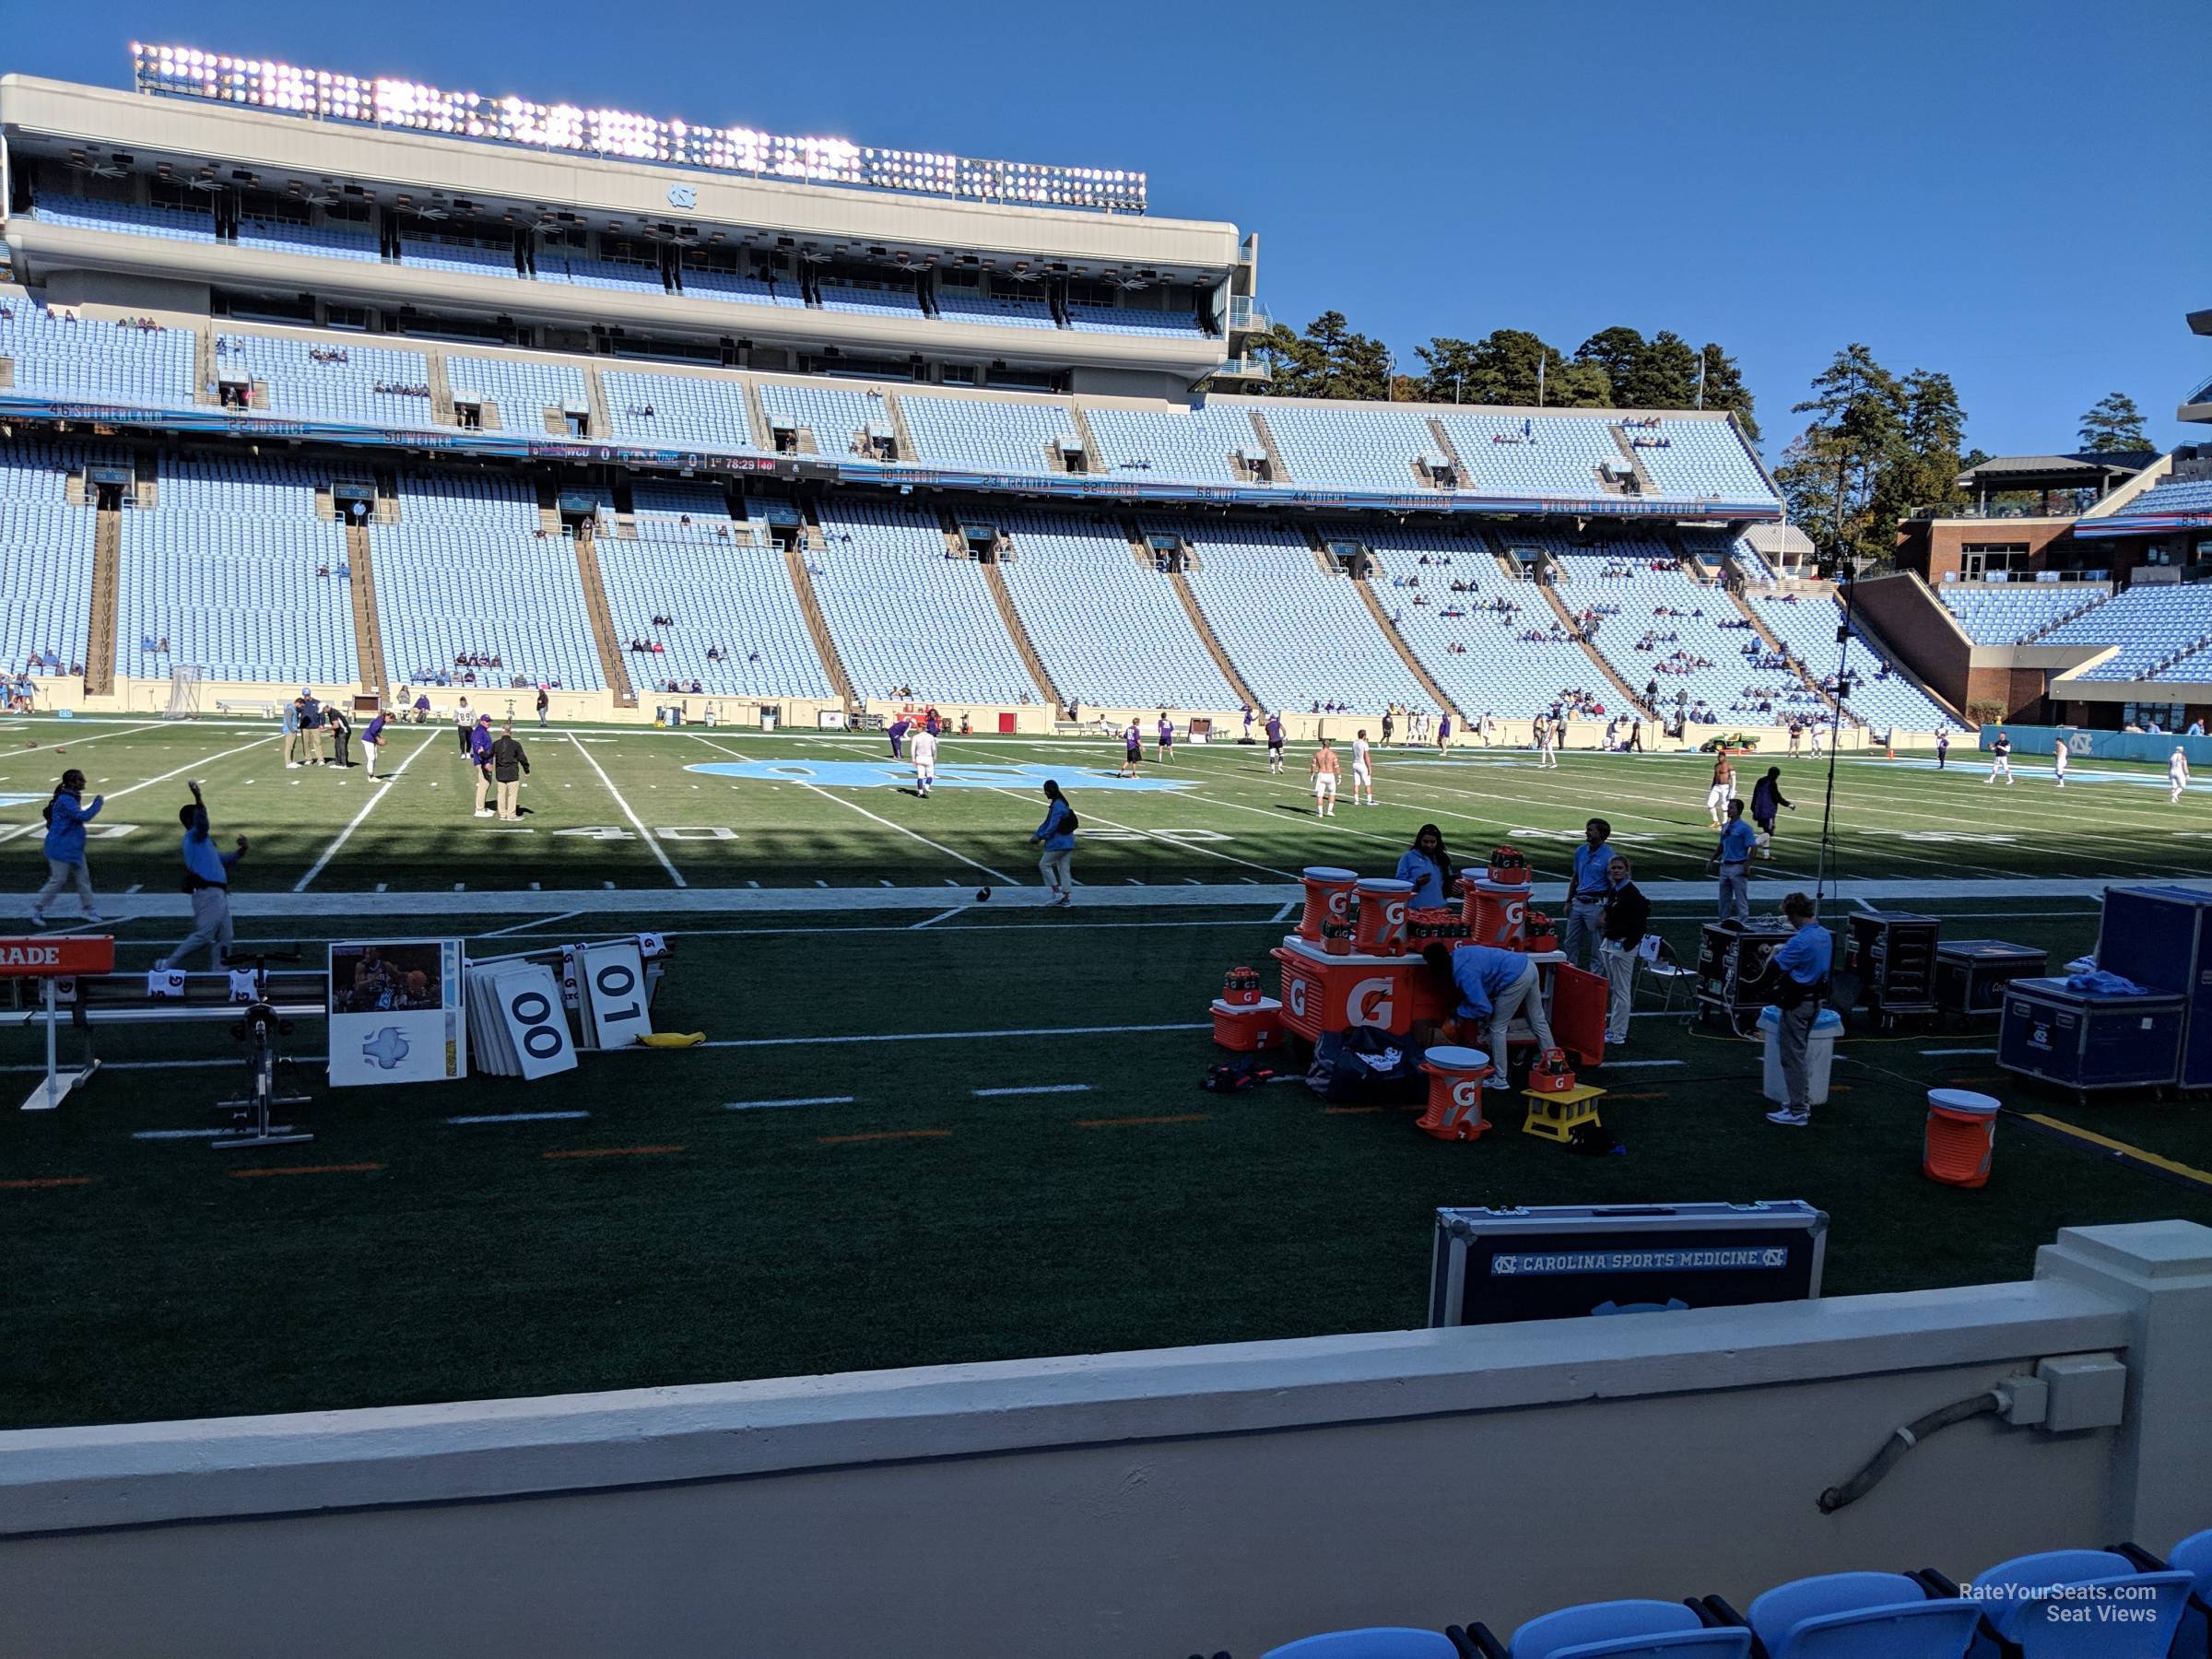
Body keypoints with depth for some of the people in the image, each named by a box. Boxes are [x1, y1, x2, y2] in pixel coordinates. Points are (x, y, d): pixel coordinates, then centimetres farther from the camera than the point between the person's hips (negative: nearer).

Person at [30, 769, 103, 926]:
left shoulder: (72, 798, 10)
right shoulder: (65, 800, -20)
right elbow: (84, 816, -28)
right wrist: (98, 801, -18)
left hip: (74, 849, 10)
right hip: (61, 850, -10)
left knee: (83, 879, 9)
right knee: (58, 881, -3)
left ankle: (89, 910, 14)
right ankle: (37, 909, 12)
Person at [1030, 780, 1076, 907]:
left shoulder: (1057, 806, -19)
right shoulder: (1061, 803, 13)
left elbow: (1053, 827, -22)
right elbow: (1048, 822, 18)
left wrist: (1040, 837, -12)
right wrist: (1037, 833, 12)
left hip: (1058, 843, -9)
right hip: (1067, 843, 9)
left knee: (1044, 865, 3)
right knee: (1064, 869, 10)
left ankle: (1057, 892, 1)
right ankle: (1066, 898, 11)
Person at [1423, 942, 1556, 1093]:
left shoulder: (1464, 974, -19)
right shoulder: (1457, 954, 8)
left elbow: (1484, 1008, -17)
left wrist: (1459, 1011, -3)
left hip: (1517, 978, -9)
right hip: (1527, 965, 9)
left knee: (1497, 1028, 3)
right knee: (1538, 1021, 18)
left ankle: (1500, 1079, 10)